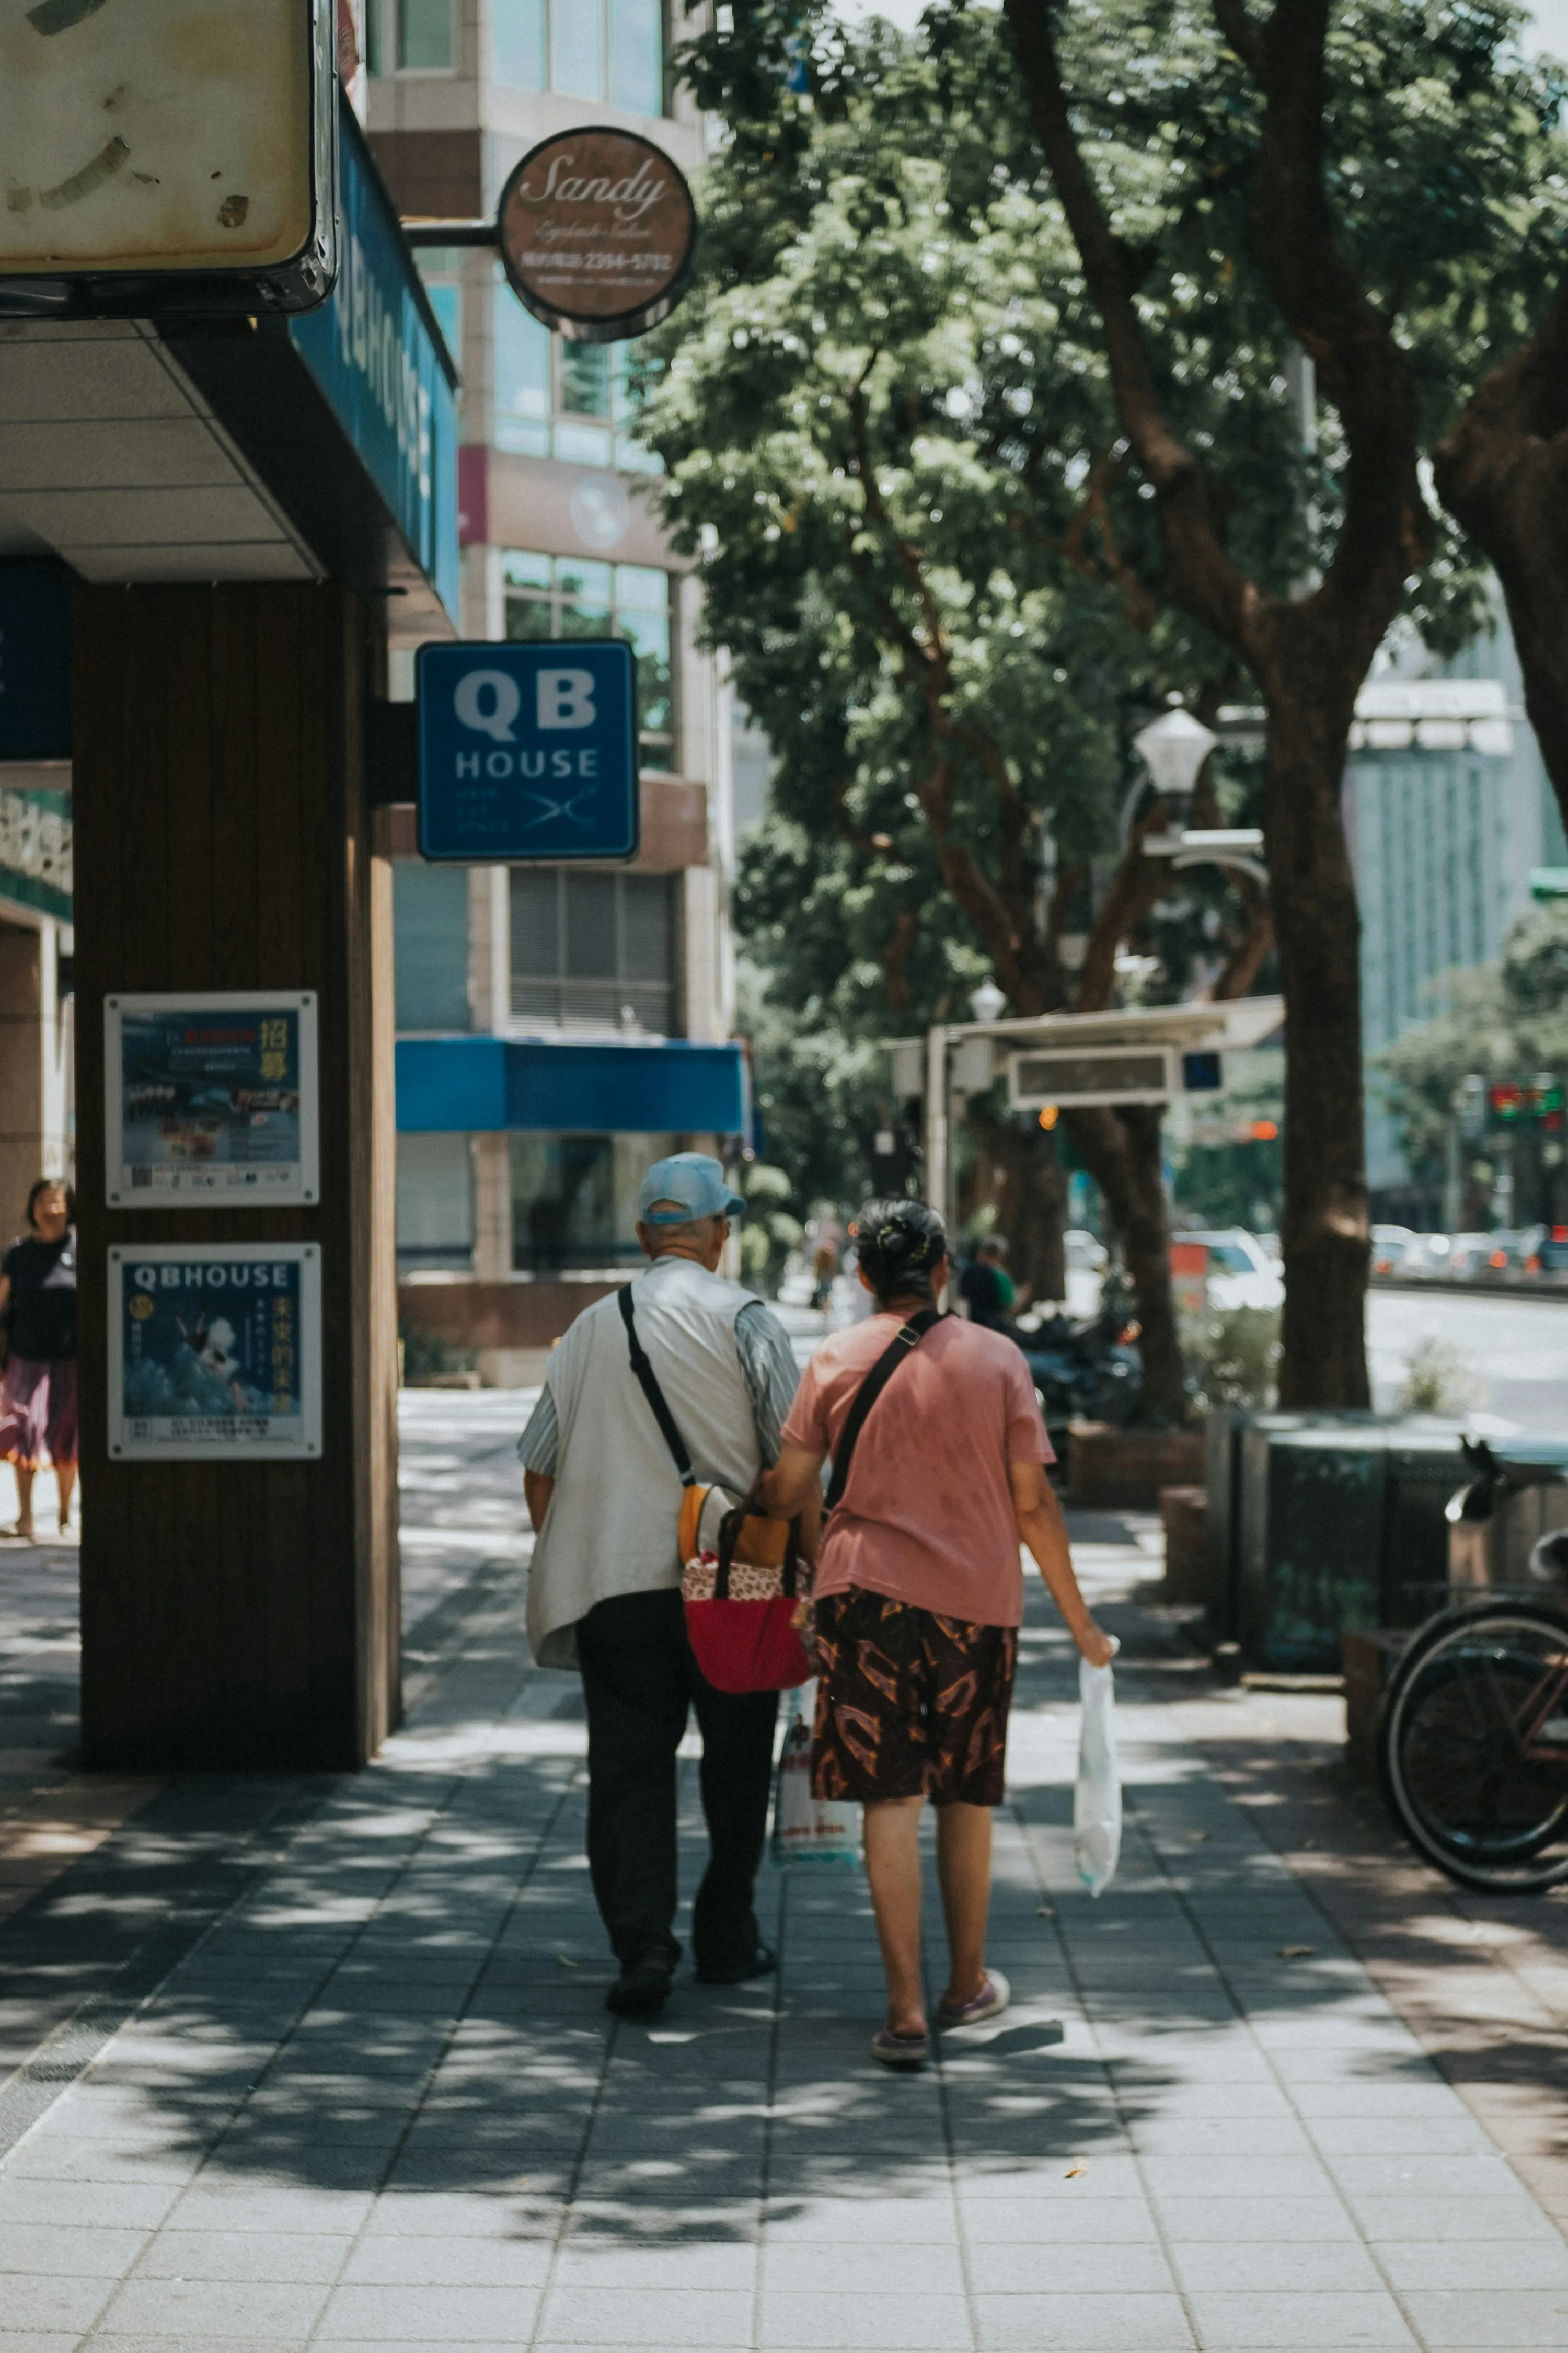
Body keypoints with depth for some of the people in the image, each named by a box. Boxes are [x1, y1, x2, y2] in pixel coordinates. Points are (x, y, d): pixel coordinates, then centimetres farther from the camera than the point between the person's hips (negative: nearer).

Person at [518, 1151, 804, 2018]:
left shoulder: (592, 1328, 7)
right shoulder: (743, 1320, -3)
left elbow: (539, 1466, 10)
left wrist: (565, 1566, 20)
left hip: (616, 1586, 2)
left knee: (627, 1766, 5)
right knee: (736, 1764, 13)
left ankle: (643, 1942, -7)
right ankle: (725, 1939, 21)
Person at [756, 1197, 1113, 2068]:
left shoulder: (836, 1360, 0)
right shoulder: (996, 1358, 0)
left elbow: (786, 1492, -1)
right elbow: (1033, 1504, -2)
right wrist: (1079, 1619, 6)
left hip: (866, 1589, -1)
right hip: (978, 1598, 1)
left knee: (891, 1800, 0)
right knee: (968, 1798, 16)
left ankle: (906, 2012, -5)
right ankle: (968, 1986, 31)